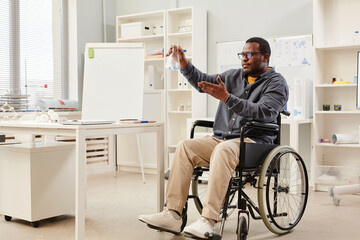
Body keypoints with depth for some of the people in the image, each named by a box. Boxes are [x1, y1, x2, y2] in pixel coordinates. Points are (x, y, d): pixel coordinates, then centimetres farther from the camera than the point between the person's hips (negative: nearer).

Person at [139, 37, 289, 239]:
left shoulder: (276, 83, 0)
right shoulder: (234, 76, 20)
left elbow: (263, 112, -16)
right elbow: (203, 81, 18)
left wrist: (227, 97, -22)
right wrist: (185, 64, 1)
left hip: (254, 142, -6)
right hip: (222, 138, 6)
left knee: (223, 149, -37)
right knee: (185, 146, -17)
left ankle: (208, 222, -41)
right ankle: (172, 215, -22)